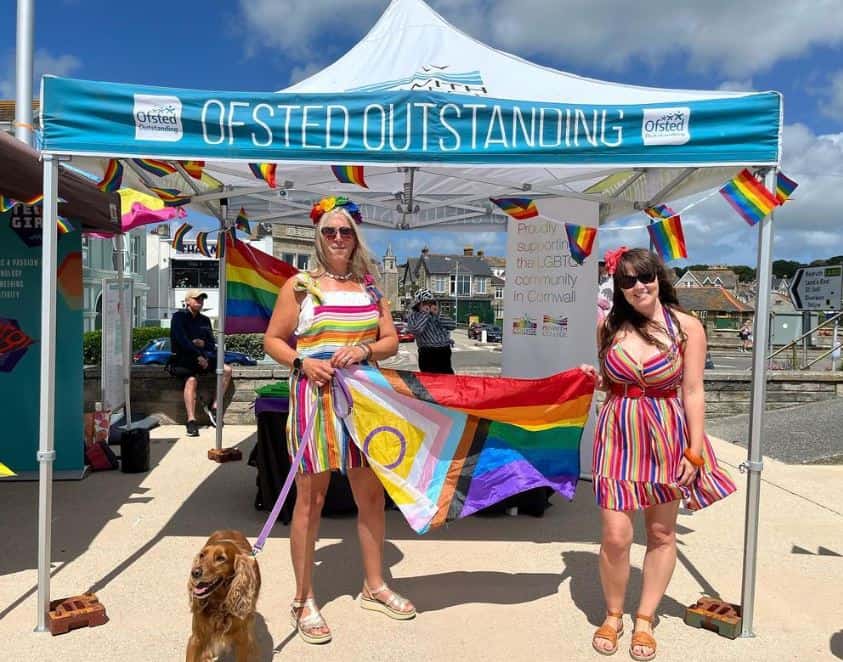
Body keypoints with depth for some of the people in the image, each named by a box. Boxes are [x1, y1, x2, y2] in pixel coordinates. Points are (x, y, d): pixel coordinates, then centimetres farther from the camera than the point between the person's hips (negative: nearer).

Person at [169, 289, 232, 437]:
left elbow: (211, 344, 15)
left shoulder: (204, 320, 16)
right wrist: (198, 356, -19)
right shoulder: (179, 316, -2)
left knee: (227, 370, -12)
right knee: (192, 379, -34)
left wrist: (203, 343, -9)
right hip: (182, 359, -6)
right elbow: (182, 340, -15)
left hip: (201, 357, 6)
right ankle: (191, 421, -39)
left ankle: (213, 407, -7)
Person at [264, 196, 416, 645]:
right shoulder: (300, 285, 0)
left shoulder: (369, 287, 10)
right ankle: (304, 602, 17)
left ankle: (374, 586, 31)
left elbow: (391, 341, 9)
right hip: (315, 397, -4)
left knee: (371, 495, 12)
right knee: (310, 500, 2)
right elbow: (273, 340, 1)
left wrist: (365, 349, -12)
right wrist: (302, 363, -17)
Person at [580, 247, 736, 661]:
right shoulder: (609, 326, 2)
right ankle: (613, 615, 23)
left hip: (667, 438, -1)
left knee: (661, 534, 10)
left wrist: (694, 452, -7)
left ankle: (645, 619, 30)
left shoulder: (686, 326, -5)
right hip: (618, 436, 1)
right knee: (616, 536, -3)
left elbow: (693, 392, -5)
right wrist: (595, 379, -4)